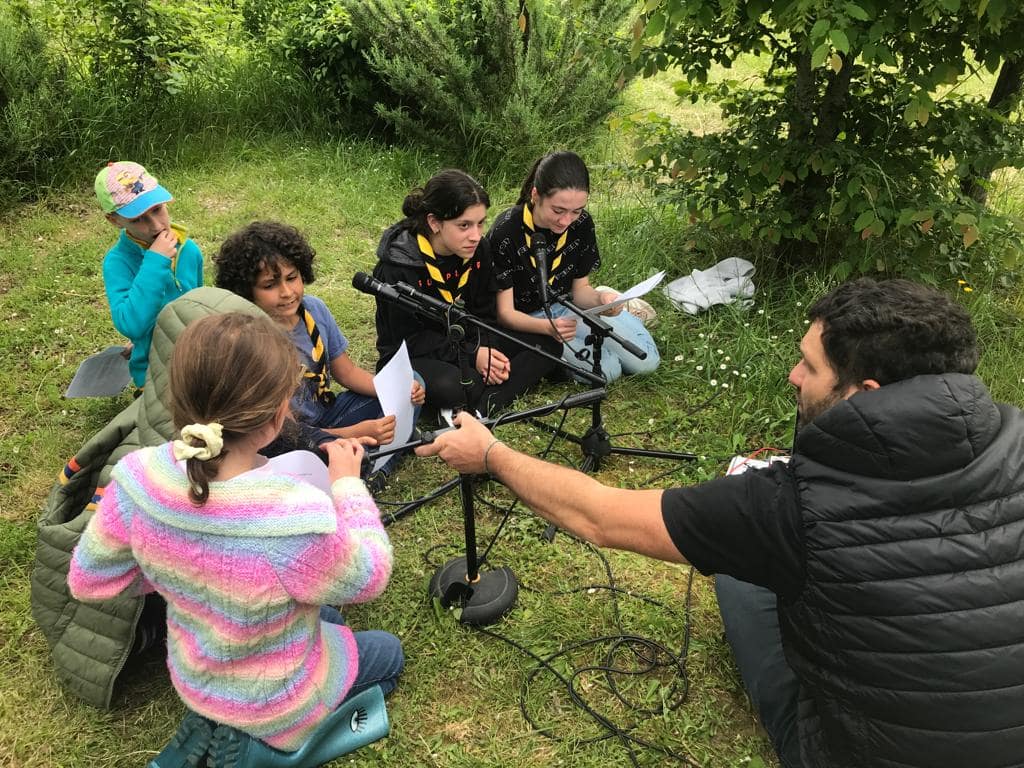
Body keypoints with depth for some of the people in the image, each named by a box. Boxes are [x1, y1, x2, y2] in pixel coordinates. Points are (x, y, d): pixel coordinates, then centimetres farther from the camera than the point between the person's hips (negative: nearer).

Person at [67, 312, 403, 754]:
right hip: (270, 701, -6)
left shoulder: (138, 479, -25)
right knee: (388, 654, 24)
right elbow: (367, 578, -21)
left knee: (323, 613, 33)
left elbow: (88, 581, -9)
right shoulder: (293, 518, -42)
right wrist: (348, 483, -11)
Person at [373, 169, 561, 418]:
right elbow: (408, 339, -20)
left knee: (548, 343, -9)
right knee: (448, 386, -42)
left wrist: (486, 350, -17)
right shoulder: (398, 267, -22)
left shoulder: (478, 249, -5)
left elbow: (483, 312, 3)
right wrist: (471, 356, -25)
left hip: (467, 343, 7)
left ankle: (482, 406, -24)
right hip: (412, 356, -7)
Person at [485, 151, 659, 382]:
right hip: (525, 321, -4)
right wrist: (548, 327, -40)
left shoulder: (582, 224, -10)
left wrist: (600, 299, -25)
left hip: (568, 307, 5)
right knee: (607, 369, -22)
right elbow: (504, 313, -20)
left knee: (646, 361, -6)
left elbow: (580, 289, 0)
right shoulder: (505, 233, -25)